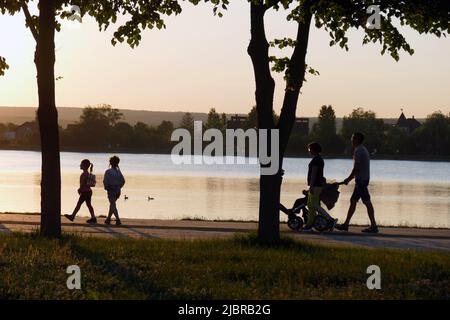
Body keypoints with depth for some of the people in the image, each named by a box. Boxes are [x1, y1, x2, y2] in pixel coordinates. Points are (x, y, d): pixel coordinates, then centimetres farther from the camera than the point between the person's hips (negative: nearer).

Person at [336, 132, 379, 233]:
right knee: (353, 201, 13)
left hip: (361, 180, -10)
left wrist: (348, 179, -10)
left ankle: (373, 226, -8)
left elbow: (356, 168, -18)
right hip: (364, 179, 10)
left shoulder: (358, 151, -14)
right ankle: (346, 224, 18)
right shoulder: (364, 150, 18)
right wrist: (350, 179, 23)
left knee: (367, 202, -8)